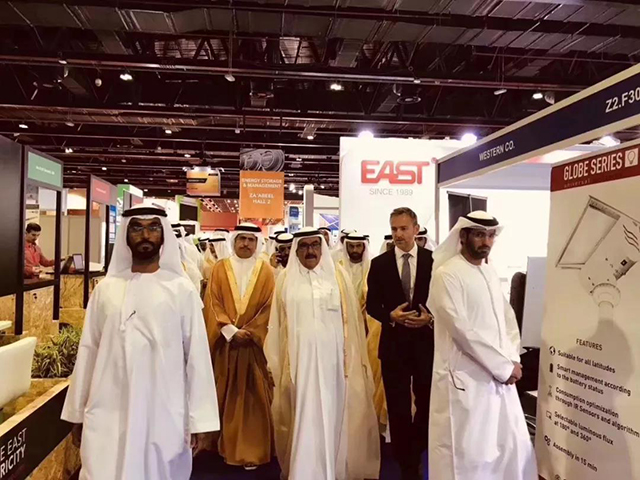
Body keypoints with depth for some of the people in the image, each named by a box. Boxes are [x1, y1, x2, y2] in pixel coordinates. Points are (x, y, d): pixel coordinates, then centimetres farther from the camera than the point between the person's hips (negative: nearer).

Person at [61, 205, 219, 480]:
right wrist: (78, 411, 12)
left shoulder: (182, 289, -6)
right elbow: (88, 350, 8)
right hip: (108, 414, 2)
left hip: (164, 415, -1)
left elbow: (197, 354, -5)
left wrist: (200, 419, -5)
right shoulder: (106, 288, 2)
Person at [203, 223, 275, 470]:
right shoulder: (220, 268, 5)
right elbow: (213, 303, -1)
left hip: (255, 342, -1)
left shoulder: (266, 271, 3)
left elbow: (269, 306, -1)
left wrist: (250, 332, -12)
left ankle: (252, 450, 12)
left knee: (253, 396, 2)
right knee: (226, 395, 9)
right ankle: (227, 445, 24)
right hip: (226, 341, 1)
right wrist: (230, 331, -12)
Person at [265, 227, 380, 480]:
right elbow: (277, 324, 6)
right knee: (303, 417, 6)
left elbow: (351, 319, 3)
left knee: (331, 415, 7)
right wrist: (275, 363, 5)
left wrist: (350, 358, 0)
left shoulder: (338, 275, 3)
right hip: (299, 359, 0)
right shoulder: (286, 279, 5)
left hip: (331, 359, 0)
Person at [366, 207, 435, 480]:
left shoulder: (434, 260, -3)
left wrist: (431, 318, -17)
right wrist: (390, 316, -17)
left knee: (427, 403, 14)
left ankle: (414, 455, 40)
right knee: (398, 407, 10)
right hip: (394, 343, 0)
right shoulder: (379, 263, 0)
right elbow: (372, 305, 1)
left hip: (427, 342, 0)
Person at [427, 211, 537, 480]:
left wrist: (512, 360, -1)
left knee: (514, 447, 15)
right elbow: (462, 330, -18)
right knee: (467, 454, 2)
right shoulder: (447, 274, -12)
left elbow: (507, 319, 15)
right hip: (465, 379, -7)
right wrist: (504, 366, -12)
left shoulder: (491, 273, 12)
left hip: (500, 377, 7)